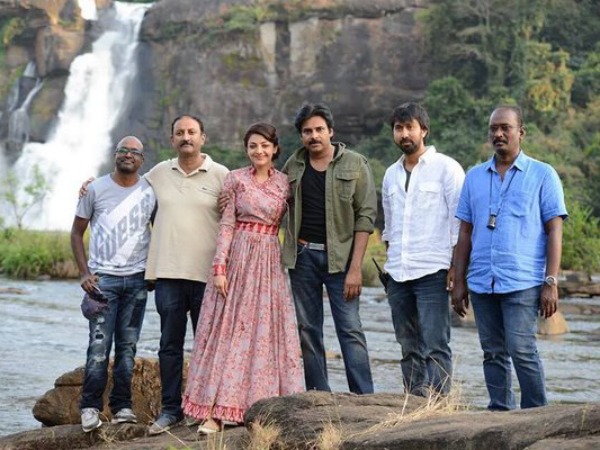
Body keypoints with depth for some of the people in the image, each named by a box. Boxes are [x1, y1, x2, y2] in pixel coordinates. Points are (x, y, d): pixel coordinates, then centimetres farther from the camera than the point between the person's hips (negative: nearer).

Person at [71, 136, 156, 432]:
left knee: (127, 346, 5)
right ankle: (90, 408, -1)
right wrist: (84, 272, -4)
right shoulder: (96, 189, 3)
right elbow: (77, 233, 6)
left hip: (137, 279, 2)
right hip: (103, 277, -2)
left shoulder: (150, 193, 6)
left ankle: (122, 406, 11)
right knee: (99, 346, -8)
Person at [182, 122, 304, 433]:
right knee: (228, 330, -4)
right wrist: (219, 267, -10)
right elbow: (226, 225, -2)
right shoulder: (235, 179, 1)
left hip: (270, 261, 2)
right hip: (238, 257, -2)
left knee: (267, 331, 2)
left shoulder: (285, 183, 7)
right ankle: (216, 411, -5)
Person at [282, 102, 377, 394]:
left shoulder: (355, 165, -2)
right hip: (302, 255, 4)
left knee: (350, 329, -8)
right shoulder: (293, 166, 9)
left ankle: (365, 399, -7)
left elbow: (365, 216, -6)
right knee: (307, 329, 6)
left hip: (339, 255, -4)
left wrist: (355, 267, -12)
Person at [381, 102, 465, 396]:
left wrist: (456, 266, -11)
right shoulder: (391, 174, 17)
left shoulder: (446, 168, -2)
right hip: (397, 274, 6)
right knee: (409, 348, 8)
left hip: (432, 273, -6)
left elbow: (460, 221, -5)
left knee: (435, 347, -9)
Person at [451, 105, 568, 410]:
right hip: (482, 282, 4)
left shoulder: (542, 175, 3)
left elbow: (554, 230, -1)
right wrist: (458, 281, 10)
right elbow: (465, 233, 16)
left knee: (522, 350, -11)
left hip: (522, 282, -4)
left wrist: (551, 283, -9)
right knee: (493, 354, 7)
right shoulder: (474, 177, 14)